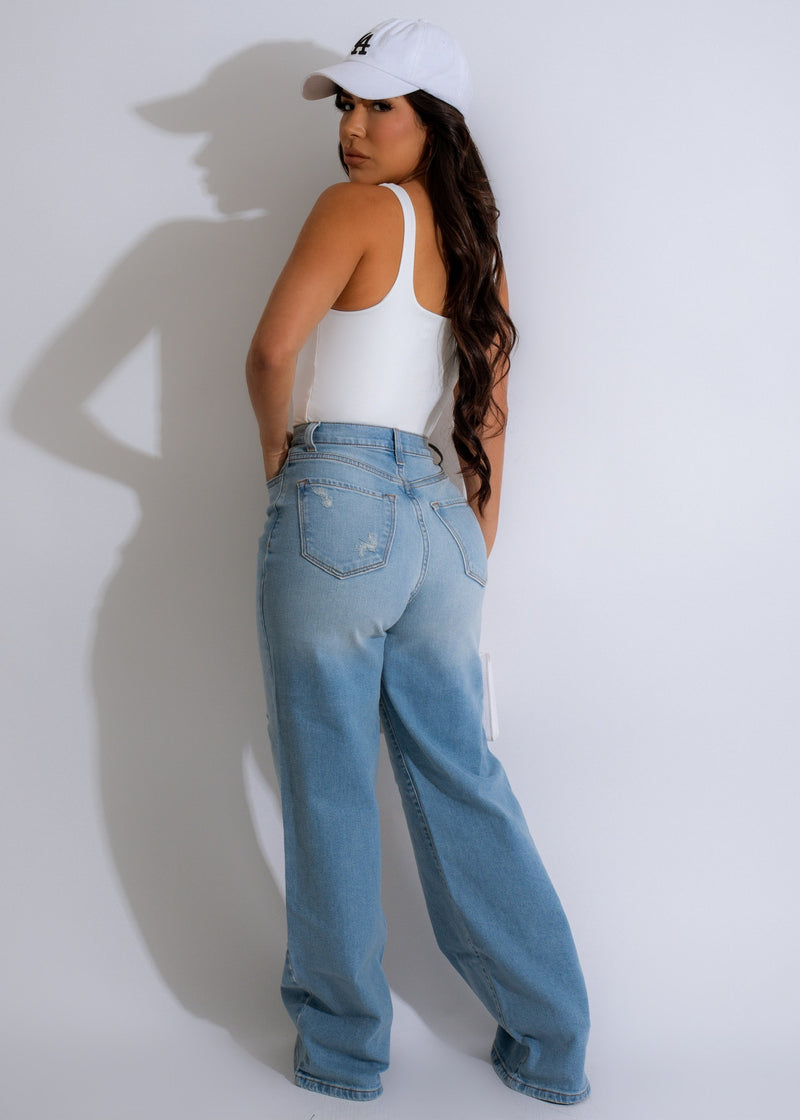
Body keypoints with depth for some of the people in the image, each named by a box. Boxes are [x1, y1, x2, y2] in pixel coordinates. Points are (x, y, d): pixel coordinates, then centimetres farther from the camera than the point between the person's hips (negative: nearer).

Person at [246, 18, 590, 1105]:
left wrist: (277, 448, 0)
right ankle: (550, 1047, 21)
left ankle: (344, 1046, 19)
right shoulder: (477, 243, 16)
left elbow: (273, 347, -18)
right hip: (438, 516, 7)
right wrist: (475, 555, 20)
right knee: (460, 778, 13)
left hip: (336, 504, -7)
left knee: (329, 789, 5)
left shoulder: (360, 207, -4)